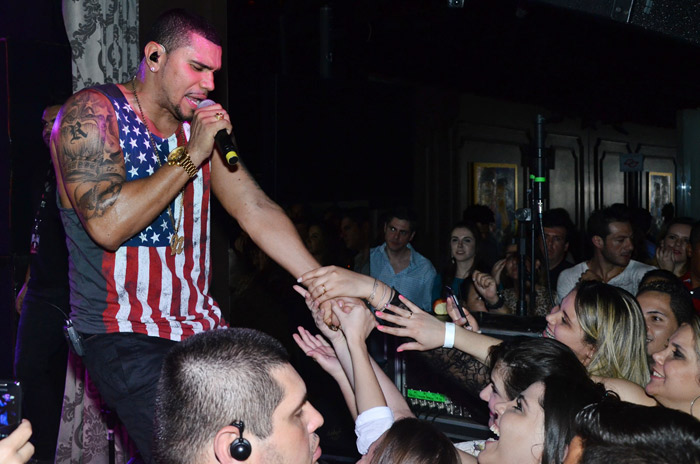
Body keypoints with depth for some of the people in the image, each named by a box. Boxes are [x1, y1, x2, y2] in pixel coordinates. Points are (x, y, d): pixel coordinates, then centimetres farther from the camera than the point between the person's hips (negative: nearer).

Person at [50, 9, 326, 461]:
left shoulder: (202, 126, 10)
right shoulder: (92, 113, -9)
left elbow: (256, 209, 5)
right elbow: (107, 224, -22)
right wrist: (191, 156, -16)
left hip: (201, 326, 7)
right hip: (126, 339, -6)